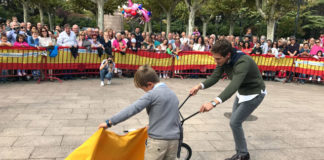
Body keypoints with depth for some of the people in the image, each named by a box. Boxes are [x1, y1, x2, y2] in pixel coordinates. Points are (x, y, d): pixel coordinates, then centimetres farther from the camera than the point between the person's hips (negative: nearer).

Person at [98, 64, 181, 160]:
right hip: (174, 139, 7)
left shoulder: (152, 94, -12)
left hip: (157, 140, -7)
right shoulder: (172, 93, 11)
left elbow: (132, 109, -16)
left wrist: (109, 122, -12)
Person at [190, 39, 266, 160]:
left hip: (254, 94, -8)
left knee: (235, 122, -9)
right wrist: (200, 86, -31)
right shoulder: (224, 60, -12)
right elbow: (215, 77, -12)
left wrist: (214, 103, -62)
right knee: (235, 122, 12)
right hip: (242, 92, 8)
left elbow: (234, 85, -50)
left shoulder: (242, 62, -37)